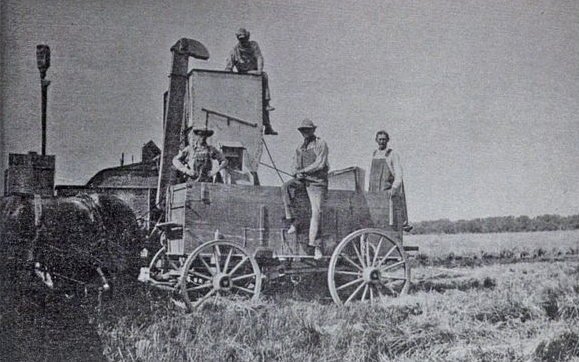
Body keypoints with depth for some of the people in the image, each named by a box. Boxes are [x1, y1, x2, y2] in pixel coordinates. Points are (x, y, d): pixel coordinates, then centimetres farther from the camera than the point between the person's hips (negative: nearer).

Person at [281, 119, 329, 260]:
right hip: (302, 179, 6)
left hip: (317, 181, -6)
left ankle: (315, 245, -13)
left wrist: (303, 171, -16)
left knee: (316, 211, -14)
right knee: (285, 187, -22)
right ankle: (291, 222, -18)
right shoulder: (300, 148, 16)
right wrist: (297, 173, -9)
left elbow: (320, 163, -15)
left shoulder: (320, 144, -5)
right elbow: (296, 166, 15)